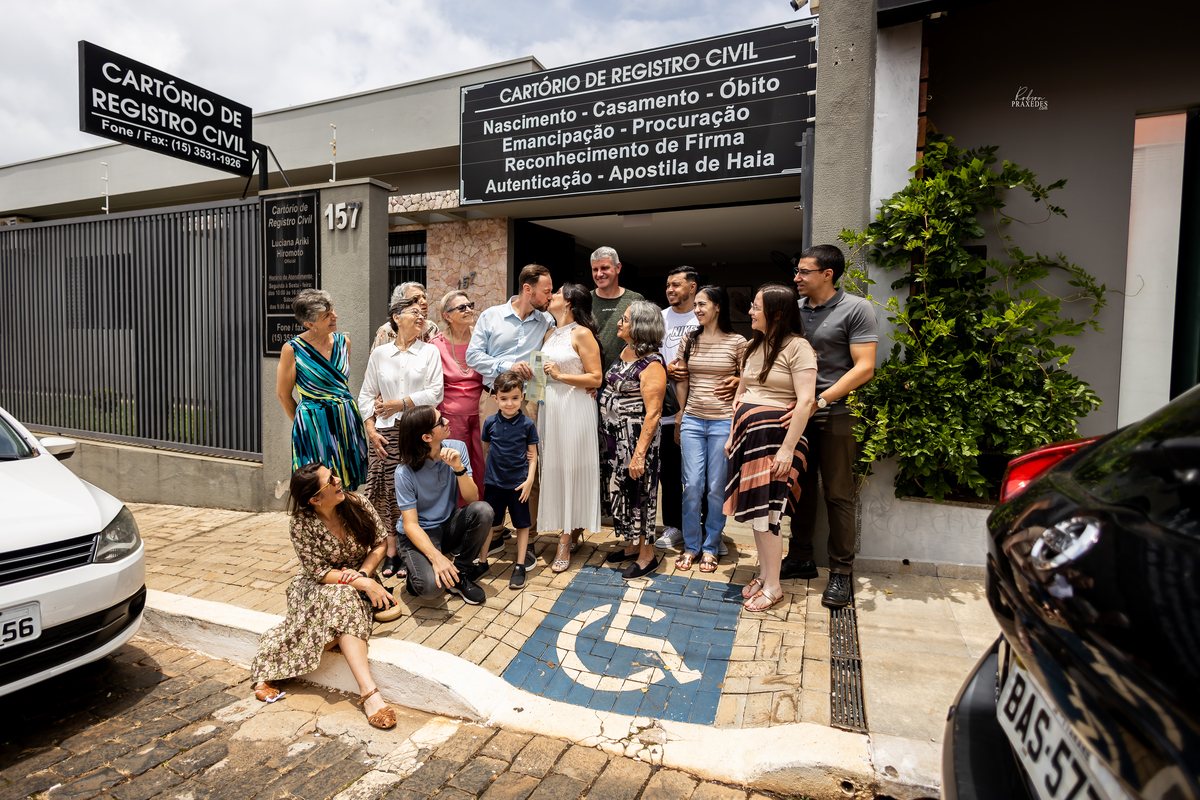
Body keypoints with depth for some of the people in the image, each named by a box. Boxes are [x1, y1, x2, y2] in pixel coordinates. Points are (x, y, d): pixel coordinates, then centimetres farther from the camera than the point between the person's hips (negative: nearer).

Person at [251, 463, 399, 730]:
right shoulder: (302, 524, -18)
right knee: (343, 599, -36)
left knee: (342, 617, -32)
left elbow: (380, 543, -1)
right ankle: (368, 692, -41)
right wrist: (364, 584, -27)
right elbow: (319, 572, -17)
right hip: (319, 585, -2)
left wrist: (363, 573, -19)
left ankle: (272, 669, -20)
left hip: (362, 577, 3)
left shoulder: (356, 504, -11)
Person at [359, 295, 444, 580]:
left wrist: (402, 402, -7)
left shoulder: (430, 351, 7)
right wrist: (371, 429, 1)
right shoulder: (379, 354, 11)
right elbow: (366, 395, 11)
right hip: (388, 431, 1)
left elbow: (435, 392, -1)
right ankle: (391, 551, 10)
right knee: (391, 490, -2)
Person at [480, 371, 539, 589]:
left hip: (519, 483, -1)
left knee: (522, 525, 8)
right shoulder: (490, 422, -2)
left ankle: (520, 566, 20)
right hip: (494, 482, 2)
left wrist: (529, 480, -10)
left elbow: (533, 456, -3)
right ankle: (481, 562, 25)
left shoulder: (527, 424, -7)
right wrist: (494, 465, 8)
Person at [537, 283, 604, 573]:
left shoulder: (582, 334, -7)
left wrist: (560, 375, -15)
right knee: (553, 470, 7)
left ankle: (566, 543, 5)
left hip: (574, 409, -7)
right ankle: (571, 535, 19)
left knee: (571, 470, -2)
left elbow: (595, 378, -12)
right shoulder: (550, 334, 16)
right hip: (550, 408, 7)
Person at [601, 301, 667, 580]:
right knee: (620, 490, 16)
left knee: (637, 492, 1)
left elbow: (652, 413, -21)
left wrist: (639, 453, -24)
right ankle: (632, 545, 32)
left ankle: (647, 555, 17)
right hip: (613, 435, 9)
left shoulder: (652, 365, -18)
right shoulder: (625, 351, 9)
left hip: (635, 436, -9)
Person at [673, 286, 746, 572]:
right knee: (692, 485, 2)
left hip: (724, 422, -3)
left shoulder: (737, 342, -2)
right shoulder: (689, 341, 8)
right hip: (693, 420, 3)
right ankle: (690, 546, 17)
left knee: (717, 487, 4)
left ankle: (711, 547, 19)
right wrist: (680, 414, 12)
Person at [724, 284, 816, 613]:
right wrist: (733, 434, 16)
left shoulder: (797, 347, -10)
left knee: (764, 512, -4)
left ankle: (773, 587, 11)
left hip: (774, 433, -7)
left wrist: (787, 448, -19)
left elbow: (805, 401, -16)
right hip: (747, 432, 7)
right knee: (754, 509, 11)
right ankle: (763, 575, 25)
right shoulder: (753, 347, 15)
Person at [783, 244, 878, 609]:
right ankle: (801, 558, 25)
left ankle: (840, 572, 13)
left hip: (835, 415, -5)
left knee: (838, 494, 1)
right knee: (800, 488, 12)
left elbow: (864, 367, -13)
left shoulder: (856, 309, -6)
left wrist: (819, 400, -19)